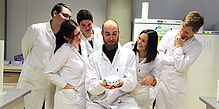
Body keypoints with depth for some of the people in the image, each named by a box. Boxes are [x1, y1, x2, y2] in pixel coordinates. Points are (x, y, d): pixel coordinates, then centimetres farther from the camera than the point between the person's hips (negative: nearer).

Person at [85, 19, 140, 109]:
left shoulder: (129, 54, 7)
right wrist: (101, 85, -23)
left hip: (122, 100, 0)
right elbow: (90, 87, -1)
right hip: (98, 101, 0)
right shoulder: (93, 57, 7)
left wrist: (122, 83, -23)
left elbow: (132, 83, 0)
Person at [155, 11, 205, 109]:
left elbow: (181, 67, -14)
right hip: (160, 80, 2)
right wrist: (174, 61, -11)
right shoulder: (171, 34, 2)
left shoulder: (197, 47, -6)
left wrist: (178, 46, -12)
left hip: (176, 86, -2)